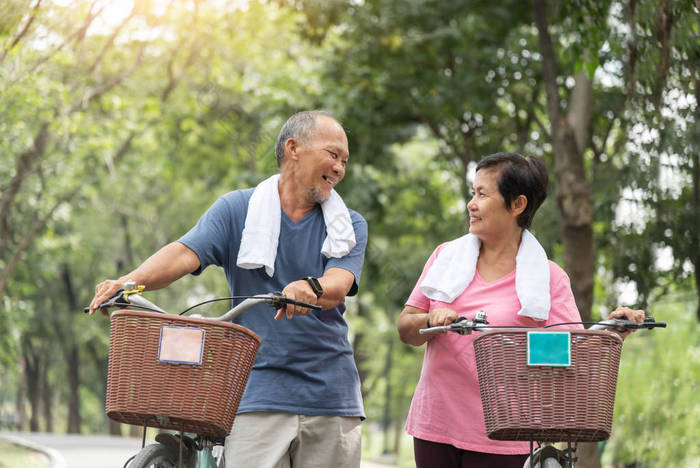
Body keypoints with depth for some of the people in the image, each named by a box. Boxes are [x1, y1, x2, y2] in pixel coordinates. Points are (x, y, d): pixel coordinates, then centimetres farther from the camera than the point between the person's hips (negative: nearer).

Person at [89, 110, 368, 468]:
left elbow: (338, 285, -9)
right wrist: (130, 281, -28)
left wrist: (310, 288, -34)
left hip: (330, 397, 2)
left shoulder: (349, 226, 10)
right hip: (256, 394, -2)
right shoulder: (237, 210, 6)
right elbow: (186, 253, -9)